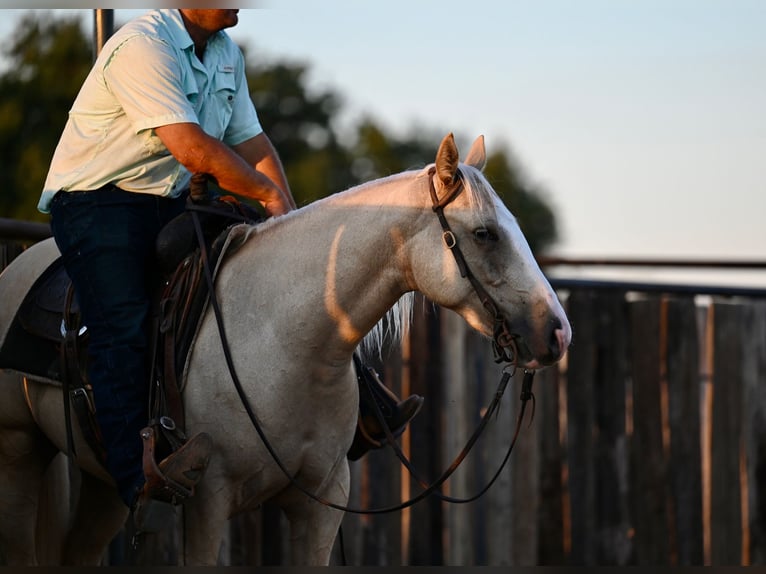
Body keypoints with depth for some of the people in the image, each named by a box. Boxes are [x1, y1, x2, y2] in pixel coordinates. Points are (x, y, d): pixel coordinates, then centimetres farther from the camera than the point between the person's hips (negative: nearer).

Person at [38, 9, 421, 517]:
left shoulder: (227, 53, 9)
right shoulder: (141, 46, -21)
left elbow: (251, 142, 12)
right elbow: (192, 148, -27)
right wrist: (269, 194, -17)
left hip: (170, 205, 9)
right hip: (96, 203, -9)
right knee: (124, 332, -26)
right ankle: (137, 477, -40)